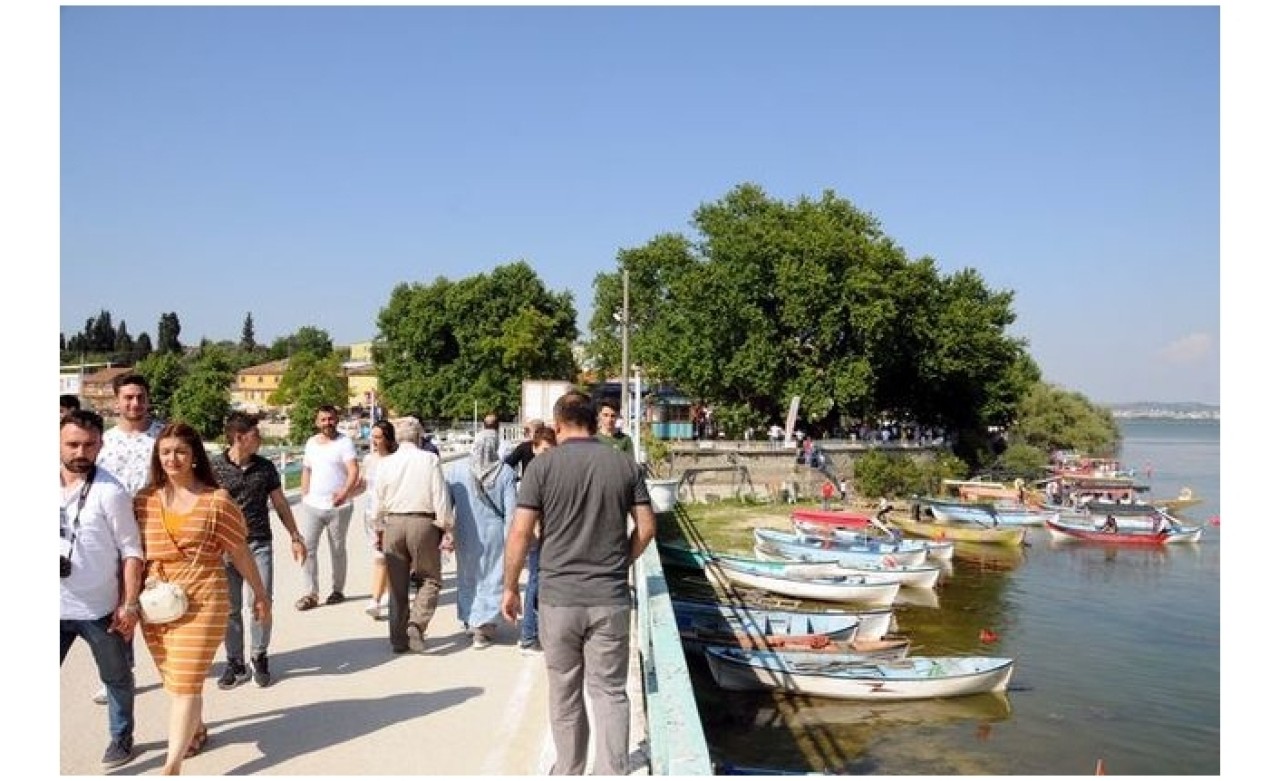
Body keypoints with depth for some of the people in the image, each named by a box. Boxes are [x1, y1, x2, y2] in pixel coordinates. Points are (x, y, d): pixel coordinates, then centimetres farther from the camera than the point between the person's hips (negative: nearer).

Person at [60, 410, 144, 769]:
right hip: (56, 609, 3)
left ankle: (121, 737, 37)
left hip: (100, 609, -3)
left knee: (117, 678, 16)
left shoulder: (111, 492, -14)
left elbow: (131, 550, -10)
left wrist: (130, 604, -12)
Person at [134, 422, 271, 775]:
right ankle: (196, 730, 43)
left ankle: (172, 766, 0)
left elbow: (240, 552, 1)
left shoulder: (217, 500, -7)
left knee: (186, 682, -5)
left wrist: (261, 594, 7)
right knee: (174, 678, 18)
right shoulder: (144, 499, 4)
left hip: (202, 600, -4)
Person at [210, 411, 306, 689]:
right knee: (230, 608, 6)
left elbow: (280, 503, 14)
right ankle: (235, 663, 20)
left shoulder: (265, 467, 5)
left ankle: (259, 658, 17)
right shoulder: (213, 467, -3)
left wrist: (295, 536, 13)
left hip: (259, 544, 2)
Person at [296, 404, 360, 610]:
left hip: (338, 506, -4)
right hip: (312, 506, 4)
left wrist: (344, 492, -32)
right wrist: (304, 497, 13)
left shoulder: (344, 442, -6)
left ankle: (338, 590, 21)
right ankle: (310, 593, 1)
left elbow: (354, 471, -17)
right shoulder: (311, 443, 12)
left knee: (337, 549, 7)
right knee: (307, 547, -4)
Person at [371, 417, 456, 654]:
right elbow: (441, 498, -8)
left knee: (397, 585, 12)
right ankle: (416, 624, -9)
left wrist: (379, 530, 20)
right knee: (430, 578, 11)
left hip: (392, 523, 3)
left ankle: (399, 639, 17)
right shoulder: (430, 460, -6)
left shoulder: (385, 463, 3)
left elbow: (378, 501, 8)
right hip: (423, 522, -3)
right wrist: (448, 530, -2)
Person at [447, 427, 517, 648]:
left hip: (465, 534, 2)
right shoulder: (506, 472, -11)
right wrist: (510, 540, -2)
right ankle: (482, 627, 8)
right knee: (491, 580, 9)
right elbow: (510, 510, -10)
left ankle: (470, 620, 31)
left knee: (467, 578, 20)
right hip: (494, 533, -2)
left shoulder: (455, 469, -7)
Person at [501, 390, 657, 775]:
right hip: (611, 598, 1)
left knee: (564, 693, 14)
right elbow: (646, 526, 3)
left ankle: (569, 772, 27)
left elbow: (520, 533, -8)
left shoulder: (543, 465, -6)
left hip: (558, 597, -1)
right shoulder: (625, 464, 1)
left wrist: (510, 588, 2)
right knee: (610, 690, 9)